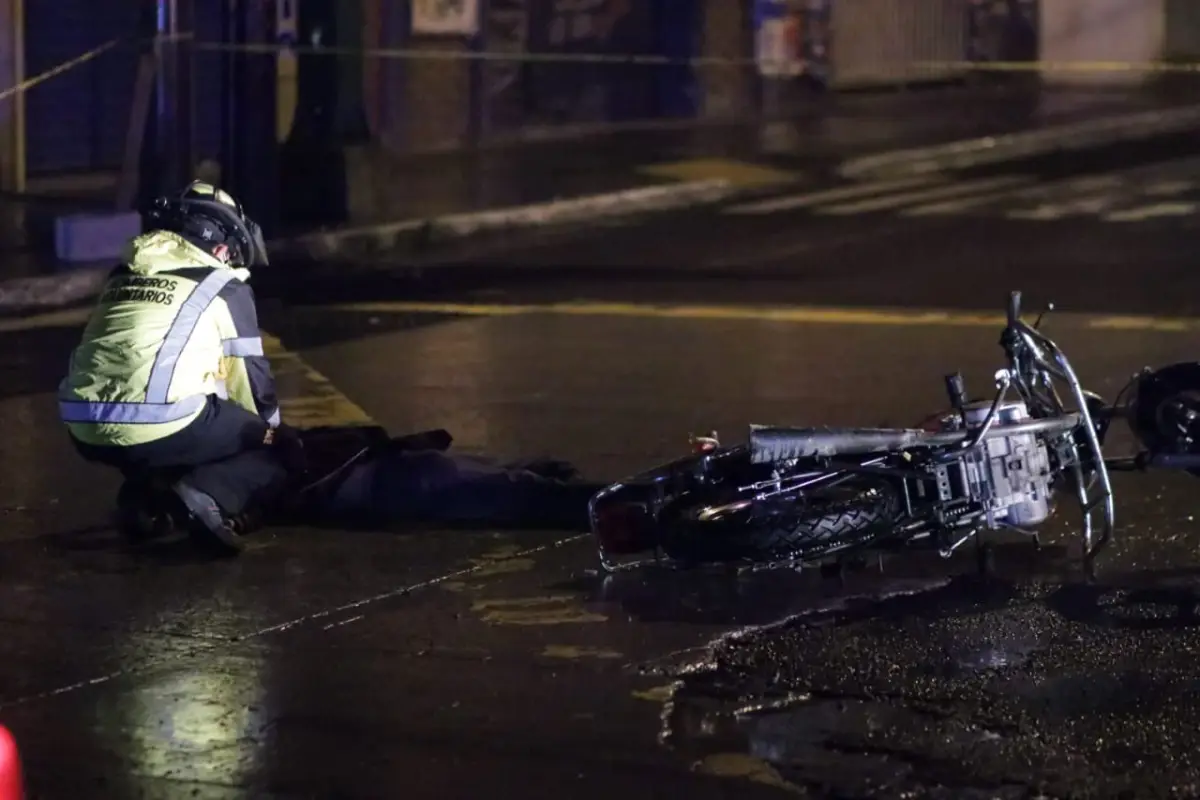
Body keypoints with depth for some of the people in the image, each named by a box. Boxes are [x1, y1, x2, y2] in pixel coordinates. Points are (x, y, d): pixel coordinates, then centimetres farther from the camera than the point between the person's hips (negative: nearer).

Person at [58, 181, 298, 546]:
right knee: (278, 452, 13)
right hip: (161, 429, -7)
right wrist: (272, 429, 34)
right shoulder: (225, 285, 7)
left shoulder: (124, 275, 24)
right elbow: (250, 372, 13)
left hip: (86, 431, 7)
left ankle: (141, 493, 11)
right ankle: (206, 496, -14)